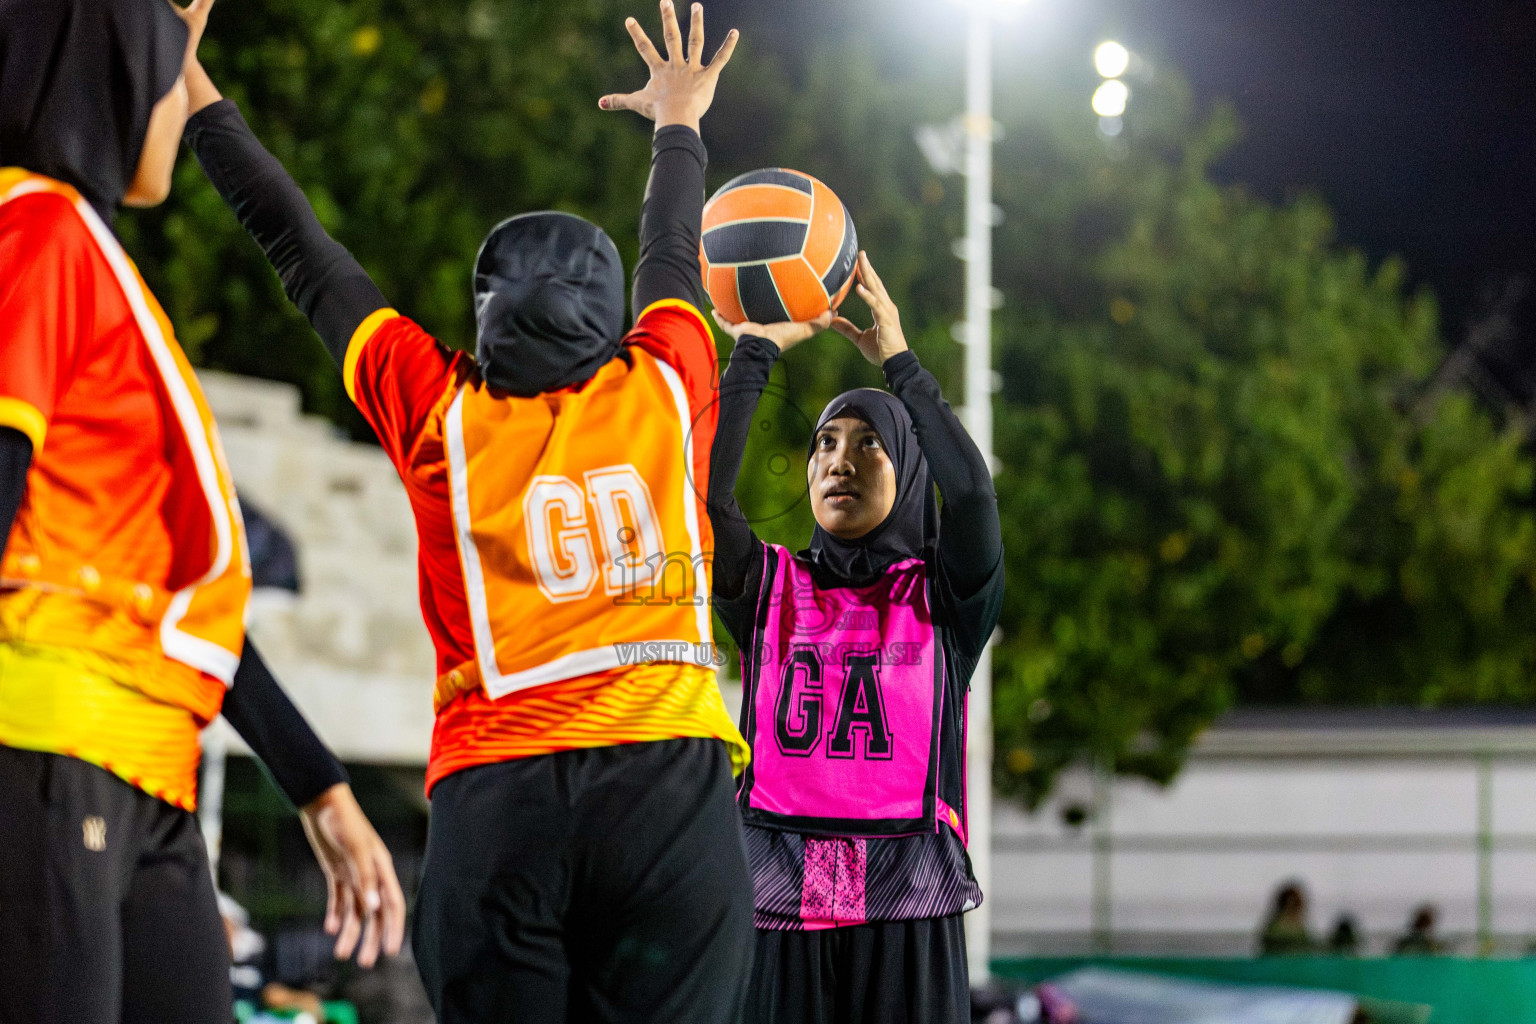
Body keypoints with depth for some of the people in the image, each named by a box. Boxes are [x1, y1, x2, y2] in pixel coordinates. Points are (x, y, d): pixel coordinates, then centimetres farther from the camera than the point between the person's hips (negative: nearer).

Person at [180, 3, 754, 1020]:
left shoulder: (438, 411, 7)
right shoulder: (664, 391, 10)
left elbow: (303, 252, 16)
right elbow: (674, 258, 30)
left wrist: (195, 93, 27)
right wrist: (679, 121, 50)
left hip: (493, 798, 0)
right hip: (670, 785, 0)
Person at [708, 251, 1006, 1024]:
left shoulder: (945, 597, 8)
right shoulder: (771, 588, 12)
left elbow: (971, 490, -12)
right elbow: (701, 495, -5)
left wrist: (899, 360, -6)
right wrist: (754, 354, -5)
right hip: (781, 909, 1)